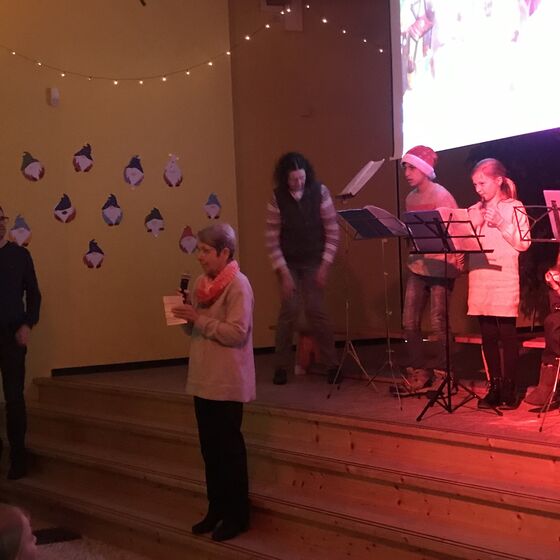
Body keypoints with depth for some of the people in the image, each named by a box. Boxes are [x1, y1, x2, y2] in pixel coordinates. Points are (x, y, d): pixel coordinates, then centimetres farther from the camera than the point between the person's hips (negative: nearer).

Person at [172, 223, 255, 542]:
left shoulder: (238, 285, -14)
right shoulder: (202, 282, 10)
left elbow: (237, 332, -21)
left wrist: (199, 318, -21)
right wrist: (187, 316, -3)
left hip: (227, 382, -8)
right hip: (204, 378, 8)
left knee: (229, 448, 1)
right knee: (210, 448, 14)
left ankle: (237, 515, 12)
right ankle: (217, 509, 25)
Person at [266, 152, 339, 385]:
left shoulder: (319, 192, -10)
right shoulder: (277, 199, -10)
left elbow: (332, 231, -5)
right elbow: (272, 240, -7)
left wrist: (325, 265, -9)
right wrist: (283, 272, -12)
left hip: (314, 262, 0)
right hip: (288, 263, 0)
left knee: (315, 310, -8)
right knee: (289, 309, -10)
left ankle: (331, 364, 4)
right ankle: (281, 367, 3)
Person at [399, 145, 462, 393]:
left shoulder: (442, 196, -7)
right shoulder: (410, 199, 13)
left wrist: (457, 255, -22)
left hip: (440, 266, -7)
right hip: (417, 266, 7)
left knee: (438, 322, -4)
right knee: (409, 322, 3)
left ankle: (441, 375, 8)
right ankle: (418, 372, 15)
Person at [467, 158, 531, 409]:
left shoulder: (514, 208, 2)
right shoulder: (474, 211, 15)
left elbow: (523, 243, -5)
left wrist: (501, 224, -13)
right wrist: (473, 227, -3)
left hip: (504, 278, -5)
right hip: (479, 279, 5)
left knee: (507, 334, -4)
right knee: (487, 335, 6)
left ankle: (509, 389, 1)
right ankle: (495, 388, 12)